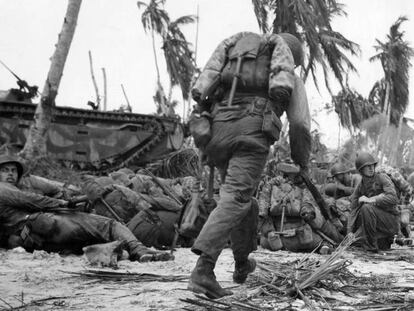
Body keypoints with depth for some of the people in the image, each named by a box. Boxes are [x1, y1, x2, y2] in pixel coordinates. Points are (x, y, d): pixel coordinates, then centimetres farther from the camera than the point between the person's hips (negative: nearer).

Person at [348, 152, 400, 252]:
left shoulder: (382, 178, -11)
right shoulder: (360, 186, 5)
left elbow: (393, 198, -26)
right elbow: (354, 210, 4)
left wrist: (370, 200, -28)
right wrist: (350, 232, -4)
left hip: (391, 220, -7)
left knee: (367, 208, -30)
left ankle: (370, 247, -19)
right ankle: (386, 242, 23)